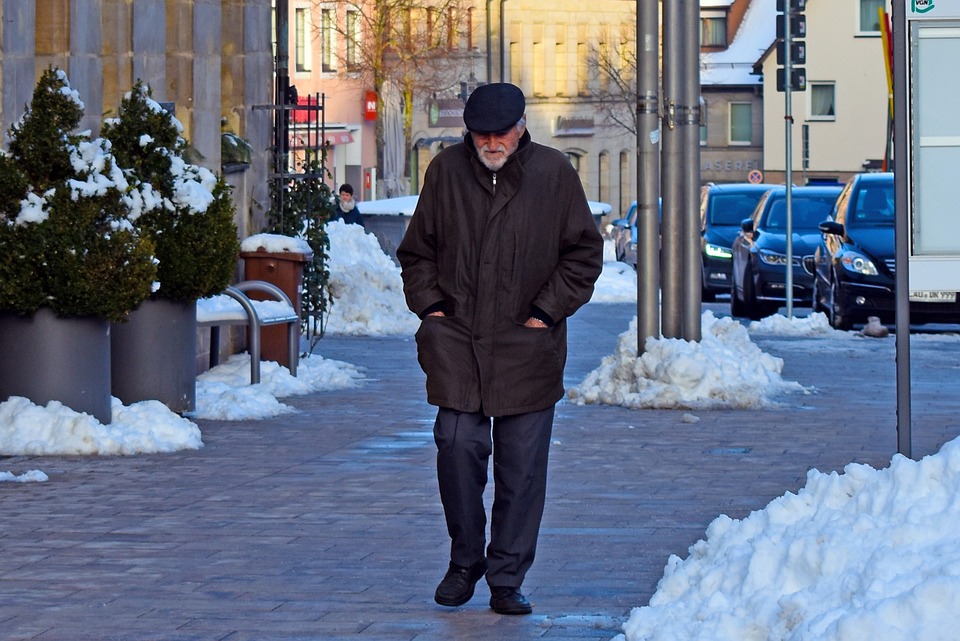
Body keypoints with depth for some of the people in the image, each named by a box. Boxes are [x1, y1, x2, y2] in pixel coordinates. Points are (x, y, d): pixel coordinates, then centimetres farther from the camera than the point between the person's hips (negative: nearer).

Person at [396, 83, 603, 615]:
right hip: (457, 338, 1)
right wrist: (429, 305, 4)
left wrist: (547, 310, -2)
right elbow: (417, 250, 17)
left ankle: (507, 578, 10)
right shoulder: (446, 171, 6)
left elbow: (583, 252, 7)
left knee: (522, 466, 1)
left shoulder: (554, 173, 1)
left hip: (526, 346, -1)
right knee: (457, 447, -8)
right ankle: (464, 562, 12)